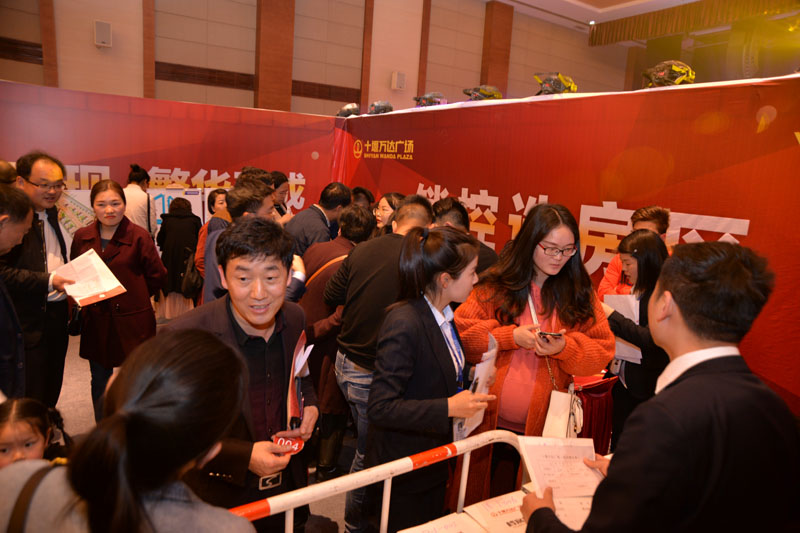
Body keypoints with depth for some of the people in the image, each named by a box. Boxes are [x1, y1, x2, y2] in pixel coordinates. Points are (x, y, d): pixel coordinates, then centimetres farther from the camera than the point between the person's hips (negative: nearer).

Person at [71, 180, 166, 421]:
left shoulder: (139, 236, -7)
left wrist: (132, 298, 5)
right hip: (95, 321, 4)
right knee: (99, 381, 16)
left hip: (132, 321, -4)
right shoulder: (82, 237, 4)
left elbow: (157, 276, 0)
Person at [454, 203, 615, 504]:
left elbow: (603, 350, 0)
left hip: (546, 426, 1)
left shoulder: (580, 291, 2)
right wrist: (511, 336, -16)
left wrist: (566, 347, -18)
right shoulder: (496, 285, -2)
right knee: (483, 503, 15)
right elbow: (462, 335, -6)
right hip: (491, 422, 0)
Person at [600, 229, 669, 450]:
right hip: (624, 382, 8)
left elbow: (650, 339, -26)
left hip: (646, 390, -8)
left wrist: (611, 315, -21)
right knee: (617, 444, 18)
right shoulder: (638, 290, 8)